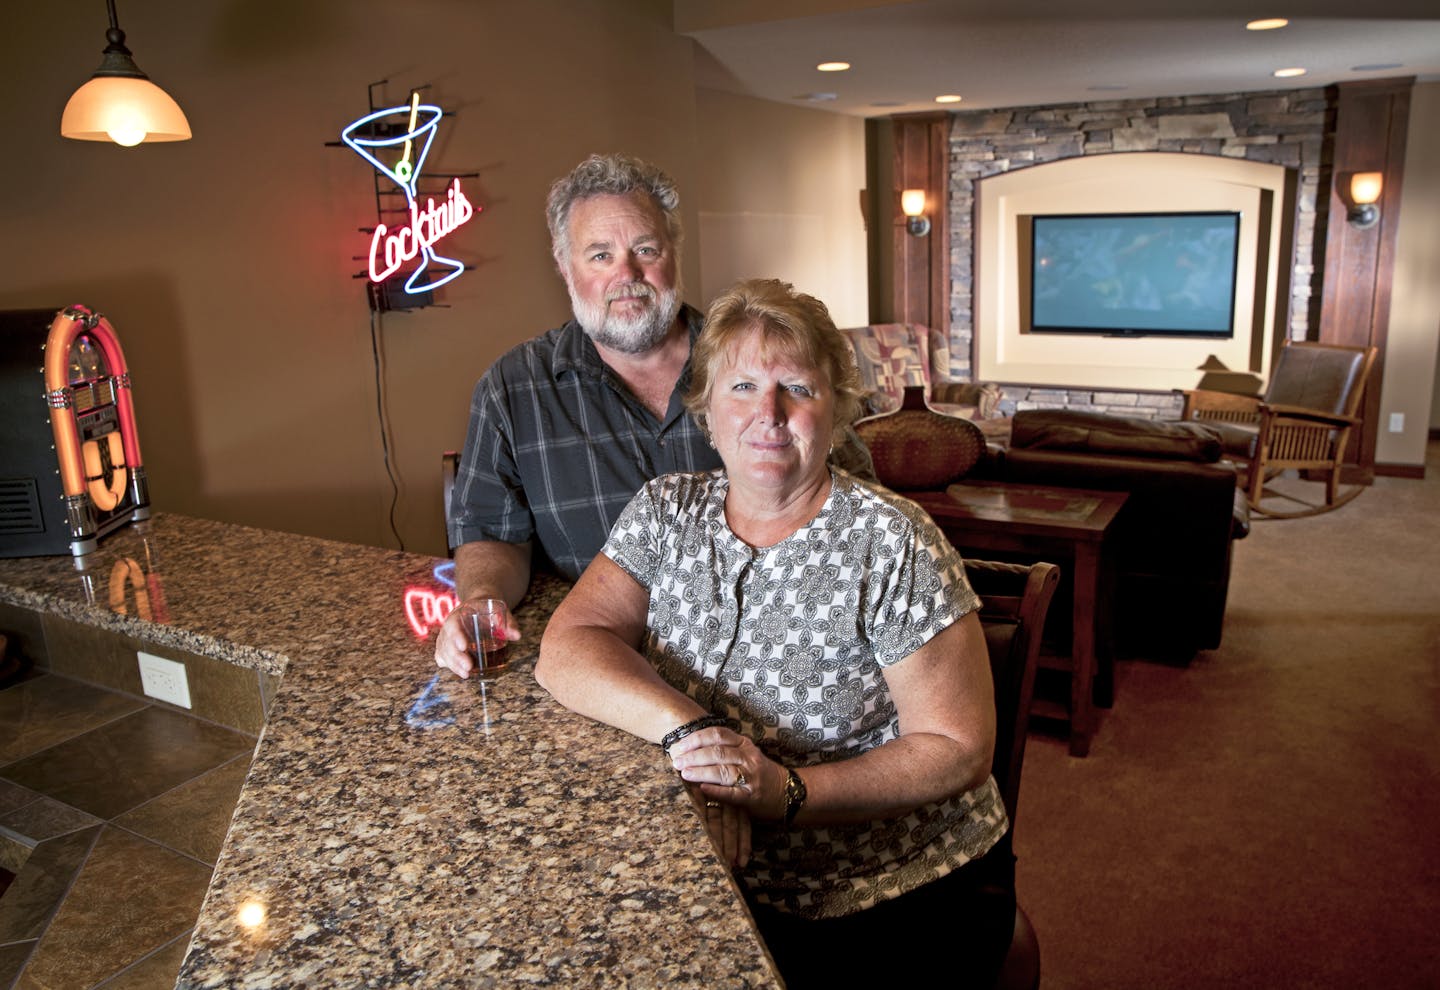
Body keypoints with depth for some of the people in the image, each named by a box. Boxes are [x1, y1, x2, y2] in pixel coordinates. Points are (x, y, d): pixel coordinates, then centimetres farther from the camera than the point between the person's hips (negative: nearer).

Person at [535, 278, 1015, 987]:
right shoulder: (665, 513, 2)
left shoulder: (891, 544, -11)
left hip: (901, 898, -2)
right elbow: (566, 648, -8)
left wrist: (788, 789, -24)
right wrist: (688, 728, -24)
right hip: (718, 891, 3)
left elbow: (959, 750, -11)